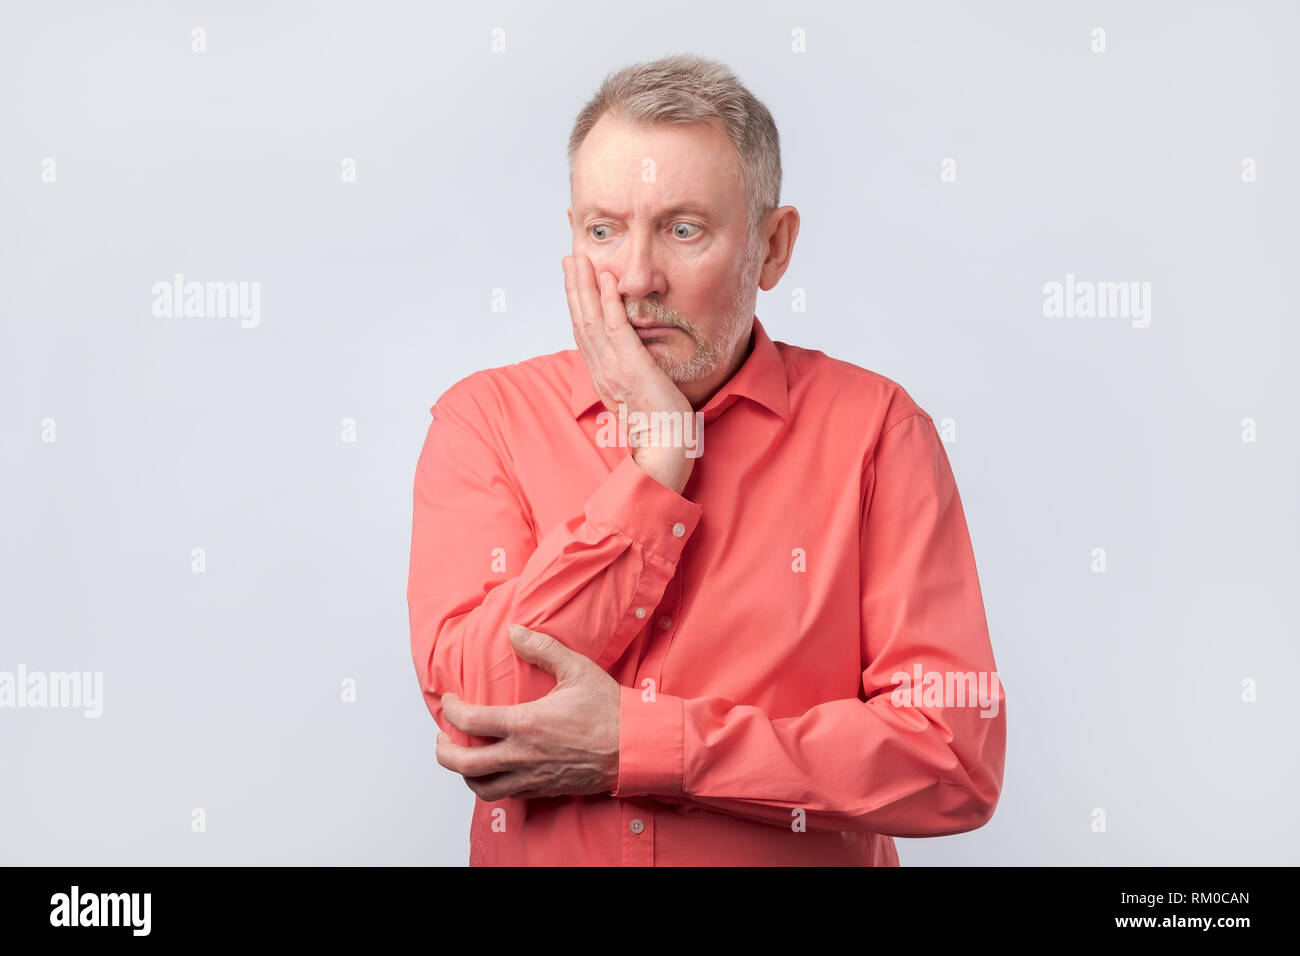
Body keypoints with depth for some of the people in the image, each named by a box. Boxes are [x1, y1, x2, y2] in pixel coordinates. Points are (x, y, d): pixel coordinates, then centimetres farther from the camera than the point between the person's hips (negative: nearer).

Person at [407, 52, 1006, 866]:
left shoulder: (874, 426, -3)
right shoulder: (484, 418, 2)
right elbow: (477, 705, -10)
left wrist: (635, 745, -15)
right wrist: (658, 462, -11)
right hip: (537, 857, 1)